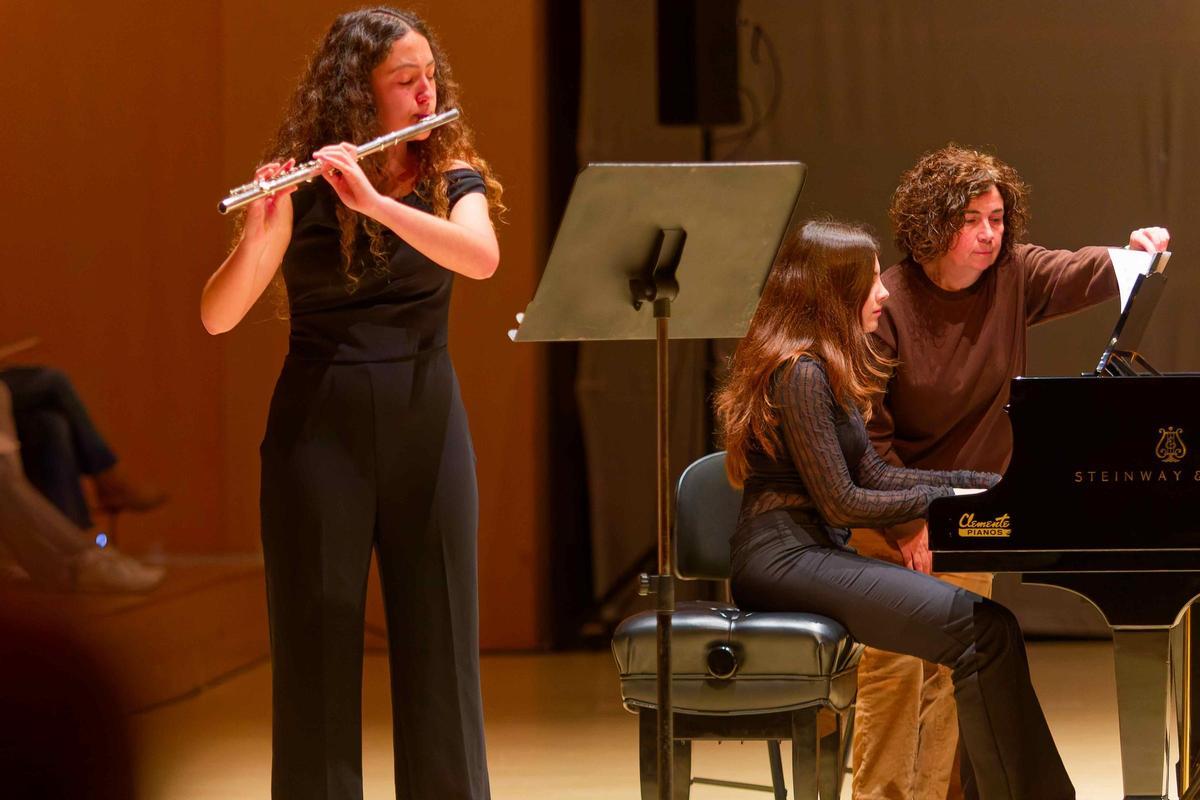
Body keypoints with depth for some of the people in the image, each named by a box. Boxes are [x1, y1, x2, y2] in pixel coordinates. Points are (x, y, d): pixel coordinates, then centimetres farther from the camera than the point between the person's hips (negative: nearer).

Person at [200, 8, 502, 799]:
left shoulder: (453, 177, 4)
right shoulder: (300, 185, -3)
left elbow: (481, 257, -19)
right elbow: (218, 316, -12)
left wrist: (374, 200, -28)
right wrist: (259, 233, -30)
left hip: (426, 427, 2)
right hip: (320, 428, -2)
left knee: (439, 644, 4)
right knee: (318, 646, 0)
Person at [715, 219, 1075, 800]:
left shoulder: (825, 368, 18)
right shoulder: (800, 371, -13)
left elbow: (871, 473, 17)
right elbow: (841, 503, -15)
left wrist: (989, 484, 11)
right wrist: (947, 499, -6)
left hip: (811, 552, 10)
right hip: (784, 558, -10)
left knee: (985, 629, -5)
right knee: (984, 629, -20)